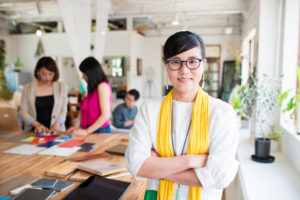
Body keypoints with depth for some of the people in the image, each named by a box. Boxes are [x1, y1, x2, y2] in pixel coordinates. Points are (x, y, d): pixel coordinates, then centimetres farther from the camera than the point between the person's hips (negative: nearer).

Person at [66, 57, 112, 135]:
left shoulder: (103, 86, -10)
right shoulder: (92, 88, 14)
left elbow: (105, 115, -16)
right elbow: (83, 110, 15)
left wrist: (86, 131, -16)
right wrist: (76, 126, 0)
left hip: (100, 131, -6)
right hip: (90, 132, 7)